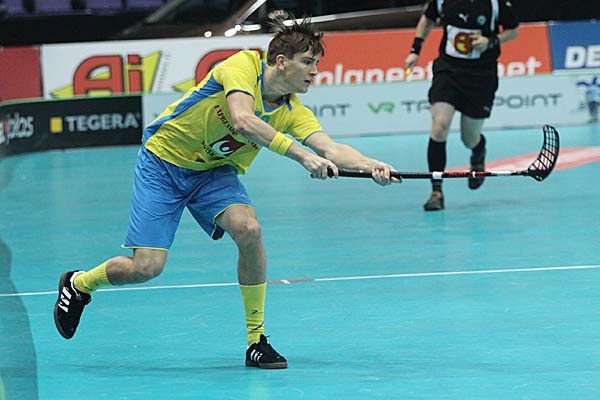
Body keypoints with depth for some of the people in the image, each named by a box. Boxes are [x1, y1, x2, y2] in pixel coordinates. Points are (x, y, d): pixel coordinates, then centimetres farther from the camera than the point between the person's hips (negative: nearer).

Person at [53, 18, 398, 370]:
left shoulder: (294, 112, -11)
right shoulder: (243, 65, -24)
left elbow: (332, 149, -23)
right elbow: (242, 122, -40)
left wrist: (371, 165, -43)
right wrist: (301, 154, -47)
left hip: (215, 172, 4)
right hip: (164, 160, -4)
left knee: (248, 229, -26)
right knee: (146, 267, -13)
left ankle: (256, 340, -12)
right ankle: (78, 284, 21)